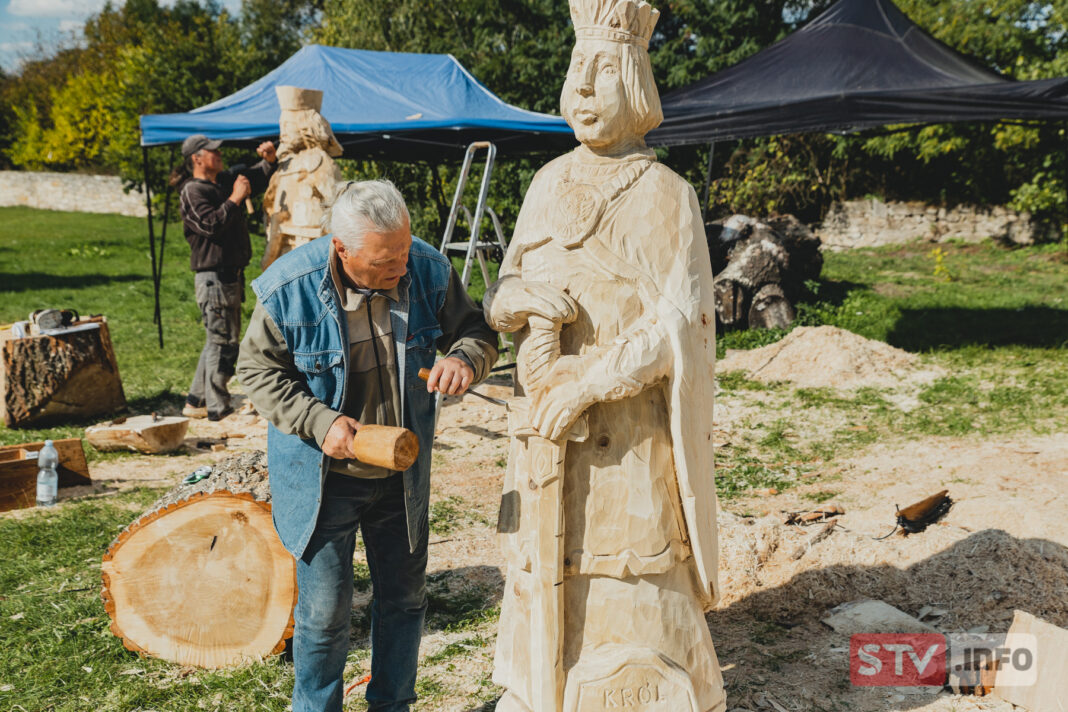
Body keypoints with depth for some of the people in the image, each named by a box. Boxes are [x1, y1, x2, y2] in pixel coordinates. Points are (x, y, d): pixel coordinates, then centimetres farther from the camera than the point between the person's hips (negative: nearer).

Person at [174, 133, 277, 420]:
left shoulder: (225, 180, 14)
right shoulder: (192, 192, -10)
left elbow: (257, 180, 28)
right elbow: (211, 224, -25)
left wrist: (268, 160, 9)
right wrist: (235, 198, -17)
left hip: (232, 274, 9)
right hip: (213, 276, -9)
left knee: (218, 340, 16)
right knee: (222, 342, -6)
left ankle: (196, 401, 27)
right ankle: (218, 409, 2)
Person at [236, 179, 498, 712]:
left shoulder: (428, 270, -13)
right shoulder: (290, 289, -20)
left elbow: (475, 330, 0)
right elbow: (258, 370, -8)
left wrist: (464, 358, -25)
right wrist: (320, 423, -22)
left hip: (402, 472, 4)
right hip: (324, 476, -3)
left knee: (404, 597, 16)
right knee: (324, 609, 5)